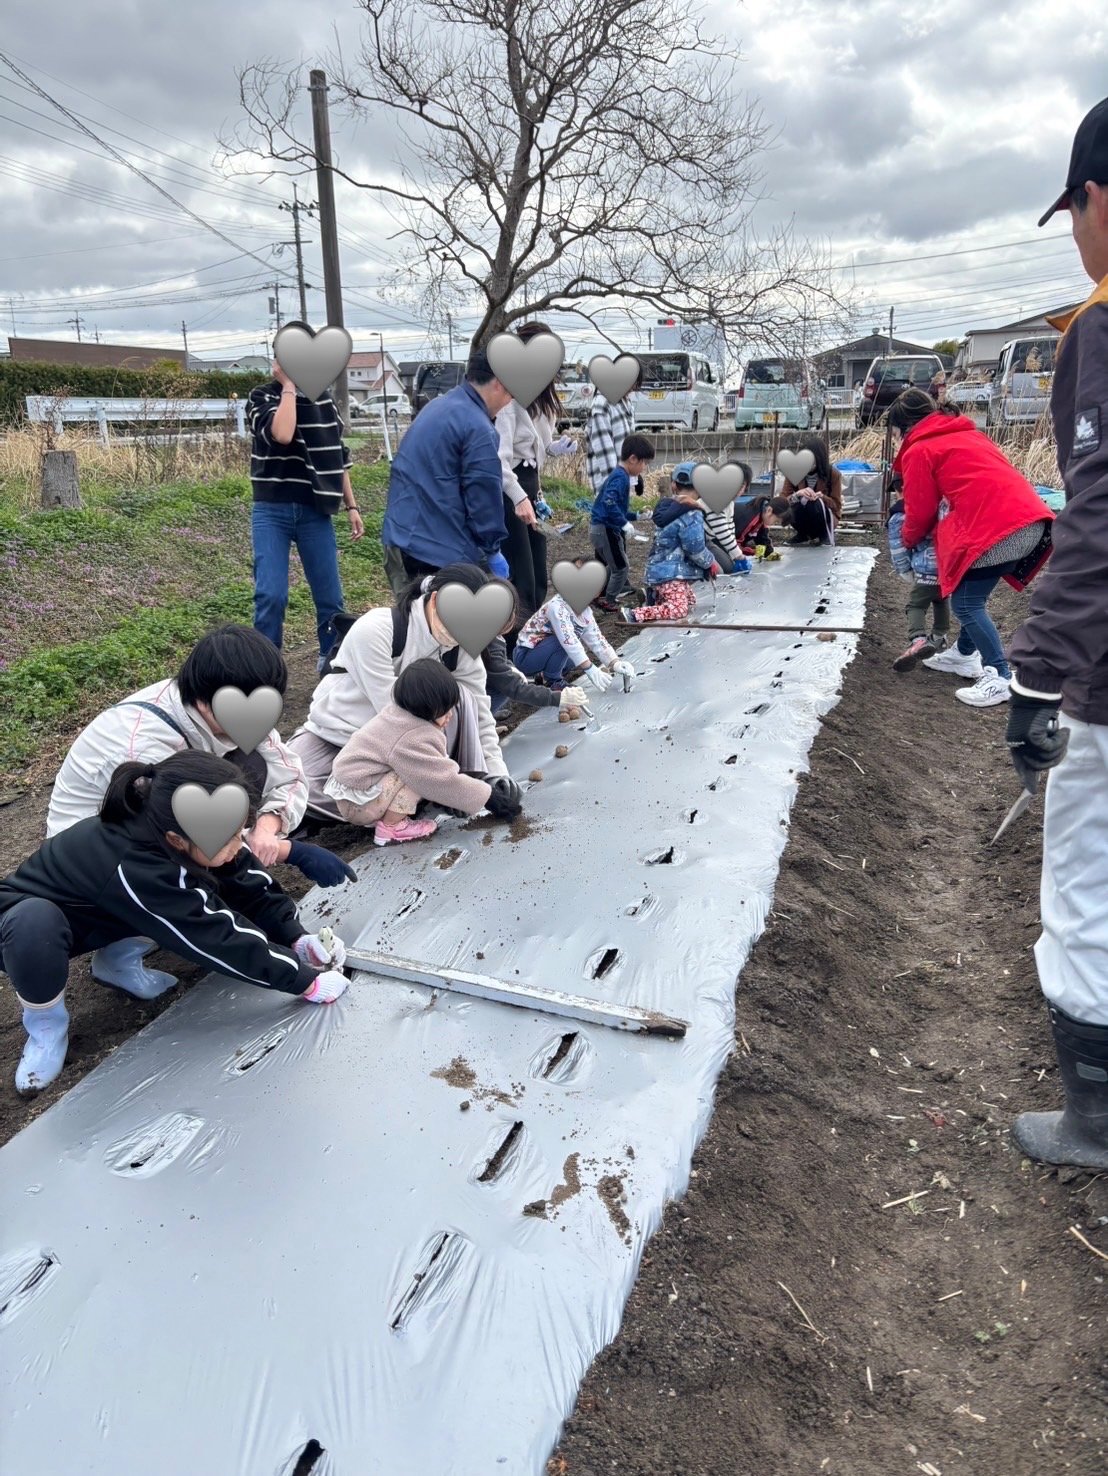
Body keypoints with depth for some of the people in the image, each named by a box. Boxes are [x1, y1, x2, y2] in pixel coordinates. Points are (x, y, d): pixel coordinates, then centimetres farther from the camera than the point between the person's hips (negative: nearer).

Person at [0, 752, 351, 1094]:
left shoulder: (168, 835, -24)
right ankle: (46, 1022, -12)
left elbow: (251, 886, -12)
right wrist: (306, 982, -31)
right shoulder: (134, 869, -42)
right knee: (35, 924, -43)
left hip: (98, 911, 6)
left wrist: (298, 938, -23)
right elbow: (219, 940, -37)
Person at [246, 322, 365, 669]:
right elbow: (281, 434, -24)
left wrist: (351, 506, 12)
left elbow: (337, 456, 16)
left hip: (315, 511, 3)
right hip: (272, 511, -3)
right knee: (271, 595, -11)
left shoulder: (323, 399, 10)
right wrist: (288, 386, -14)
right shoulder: (261, 397, -2)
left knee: (330, 595, 5)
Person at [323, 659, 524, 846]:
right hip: (357, 804, -9)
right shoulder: (412, 739, -27)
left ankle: (384, 815, 4)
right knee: (419, 773, -19)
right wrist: (489, 797, -15)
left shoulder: (399, 714, -1)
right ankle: (391, 828, -11)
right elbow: (443, 779, -23)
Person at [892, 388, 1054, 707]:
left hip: (996, 529, -8)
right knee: (973, 594, 21)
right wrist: (939, 530, 36)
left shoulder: (919, 451, 5)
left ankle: (1001, 678, -1)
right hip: (1031, 518, 9)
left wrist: (908, 542, 28)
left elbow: (919, 512, 9)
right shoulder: (966, 434, 28)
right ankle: (965, 655, 33)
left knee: (965, 602, 0)